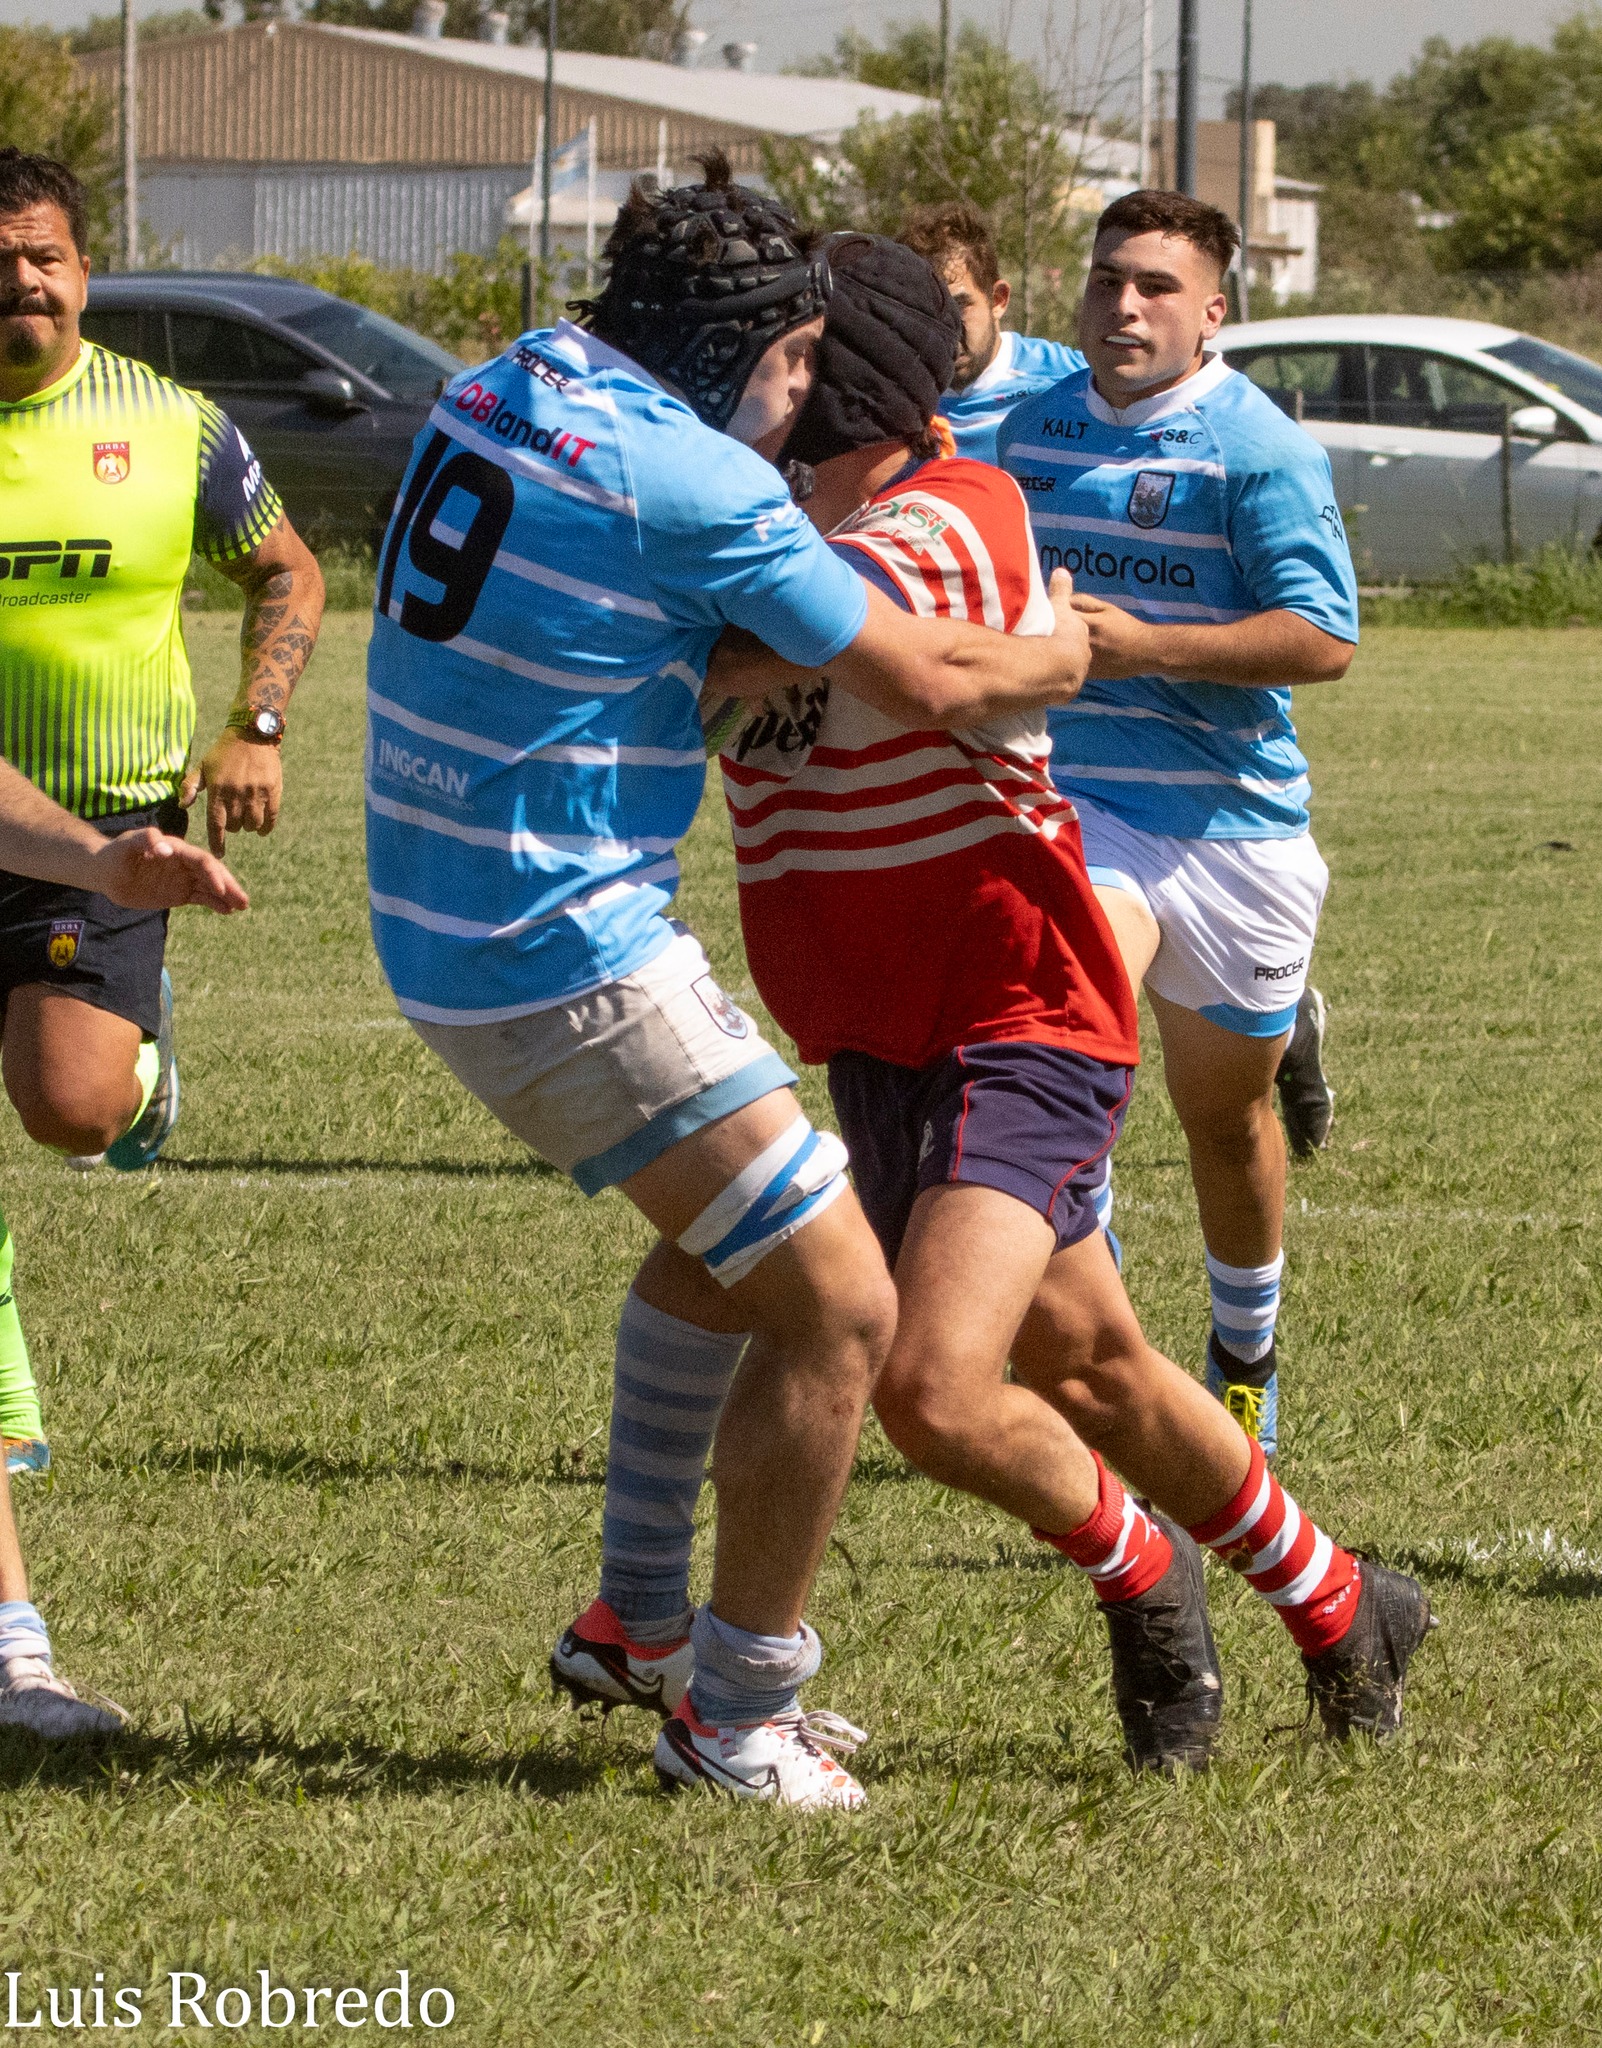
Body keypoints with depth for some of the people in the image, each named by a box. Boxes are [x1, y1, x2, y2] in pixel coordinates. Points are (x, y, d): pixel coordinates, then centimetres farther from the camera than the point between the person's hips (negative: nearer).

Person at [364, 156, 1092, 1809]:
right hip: (567, 965, -10)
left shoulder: (501, 390, 8)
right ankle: (734, 1715, 5)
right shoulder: (689, 483, -18)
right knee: (837, 1305, -4)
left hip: (441, 929, 10)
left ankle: (634, 1622, 33)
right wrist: (1067, 654, 10)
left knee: (725, 1230, 29)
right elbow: (921, 676, -9)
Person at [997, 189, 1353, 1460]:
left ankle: (1245, 1361, 38)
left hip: (1233, 819, -2)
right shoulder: (1036, 429, 8)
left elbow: (1325, 638, -17)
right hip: (1075, 804, 2)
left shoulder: (1260, 448, -9)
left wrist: (1144, 646, -24)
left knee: (1228, 1116, 15)